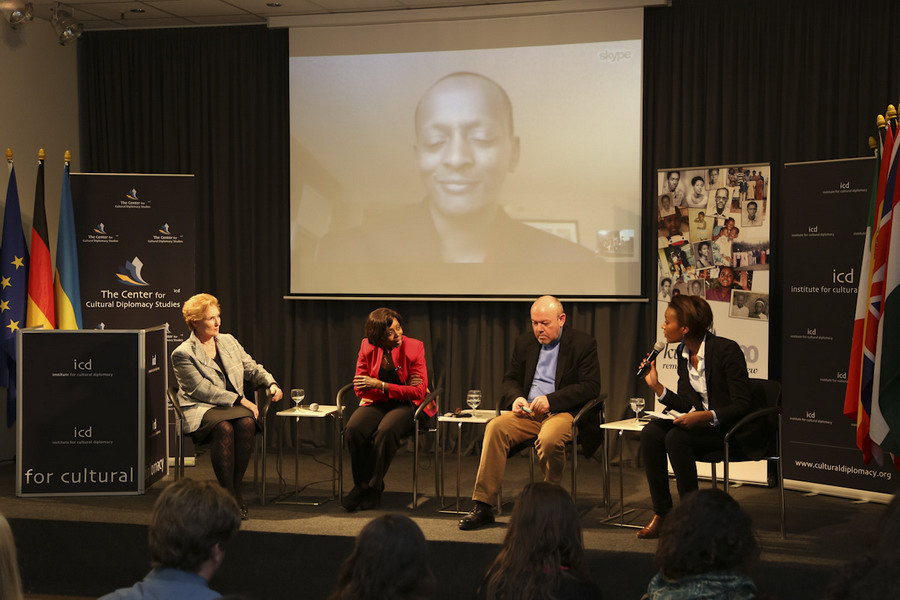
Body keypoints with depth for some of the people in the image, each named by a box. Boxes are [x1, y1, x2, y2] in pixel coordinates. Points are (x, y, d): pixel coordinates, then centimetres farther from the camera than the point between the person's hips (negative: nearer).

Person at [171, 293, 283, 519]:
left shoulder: (228, 341, 18)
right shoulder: (182, 354, -1)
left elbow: (251, 368, 22)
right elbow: (202, 390, -10)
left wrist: (270, 383, 1)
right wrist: (239, 400, -16)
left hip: (234, 406, 4)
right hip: (200, 410, -4)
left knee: (246, 422, -31)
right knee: (224, 427, -37)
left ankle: (235, 488, -26)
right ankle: (229, 494, -32)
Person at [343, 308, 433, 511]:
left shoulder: (415, 347, -6)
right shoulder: (367, 347, 0)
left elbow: (419, 390, -8)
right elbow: (360, 388, 1)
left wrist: (381, 385, -16)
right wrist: (403, 388, -11)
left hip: (406, 405, -2)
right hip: (375, 403, 3)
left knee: (386, 431, -36)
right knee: (354, 429, -30)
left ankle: (370, 487, -20)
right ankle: (362, 485, -12)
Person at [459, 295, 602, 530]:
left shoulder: (583, 344, 0)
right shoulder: (524, 343, 16)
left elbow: (591, 387, -8)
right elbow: (510, 379, 20)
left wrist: (551, 400, -18)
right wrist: (516, 398, -5)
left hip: (564, 412, -5)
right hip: (528, 412, 5)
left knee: (549, 438, -37)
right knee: (496, 427, -24)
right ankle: (483, 506, -24)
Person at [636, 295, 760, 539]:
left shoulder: (726, 350, -18)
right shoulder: (683, 354, 6)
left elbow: (743, 405, -19)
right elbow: (686, 405, 11)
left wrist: (706, 416, -30)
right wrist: (657, 387, -1)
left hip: (736, 427, -8)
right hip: (703, 424, 8)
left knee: (676, 437, -29)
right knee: (651, 433, -15)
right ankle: (661, 513, -12)